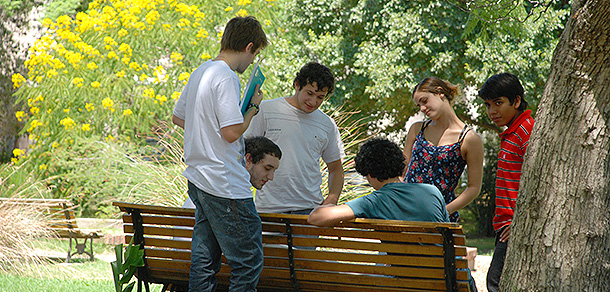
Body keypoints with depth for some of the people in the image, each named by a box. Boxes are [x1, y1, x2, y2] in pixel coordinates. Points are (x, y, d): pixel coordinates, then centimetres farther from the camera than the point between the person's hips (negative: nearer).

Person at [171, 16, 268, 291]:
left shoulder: (200, 72, 13)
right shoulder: (226, 77, -17)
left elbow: (177, 116, 25)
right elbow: (232, 132, -21)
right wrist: (253, 107, -6)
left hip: (198, 180, 10)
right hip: (226, 186, -10)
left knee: (204, 261, 12)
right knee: (249, 261, -3)